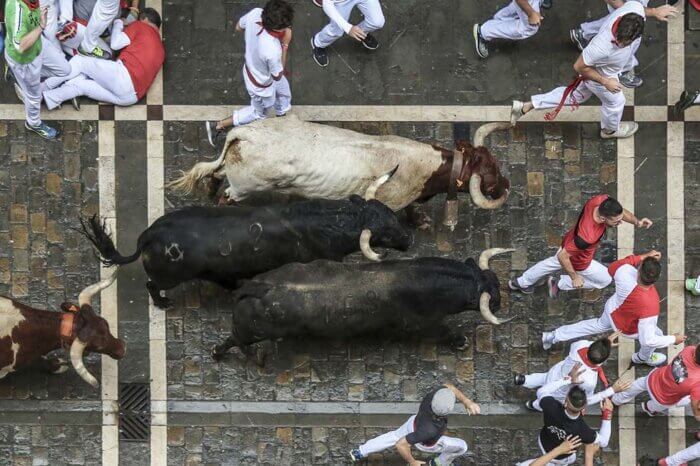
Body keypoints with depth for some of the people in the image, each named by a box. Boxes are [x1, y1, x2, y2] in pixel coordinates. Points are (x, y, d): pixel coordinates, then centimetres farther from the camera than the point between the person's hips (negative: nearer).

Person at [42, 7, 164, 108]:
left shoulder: (142, 26, 12)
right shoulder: (160, 48, 32)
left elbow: (115, 44, 3)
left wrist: (118, 23, 22)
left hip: (125, 74, -7)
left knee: (80, 61, 5)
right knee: (80, 83, 10)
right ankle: (48, 99, -10)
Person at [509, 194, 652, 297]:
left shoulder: (601, 200, -33)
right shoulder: (588, 237, -49)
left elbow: (621, 211, -9)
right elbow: (563, 256, -35)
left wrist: (637, 222, -25)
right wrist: (574, 277, -21)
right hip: (578, 261, -7)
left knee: (553, 263, 35)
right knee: (605, 279, 20)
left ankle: (521, 283, 59)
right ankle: (559, 284, 31)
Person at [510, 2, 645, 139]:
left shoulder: (636, 8, -37)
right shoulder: (602, 47, -49)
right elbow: (579, 67, -29)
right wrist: (605, 82, -21)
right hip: (598, 74, -6)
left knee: (577, 94, 28)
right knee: (615, 102, 23)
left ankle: (525, 106, 39)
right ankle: (610, 129, 59)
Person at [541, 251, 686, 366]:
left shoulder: (625, 274, -40)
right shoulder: (650, 307, -47)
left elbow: (613, 267, -13)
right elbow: (648, 340, -35)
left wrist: (643, 257, -16)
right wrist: (673, 339, -20)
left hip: (612, 309, 4)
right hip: (627, 328, -4)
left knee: (599, 325, 36)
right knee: (657, 334, 25)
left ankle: (552, 336, 46)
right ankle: (643, 358, 56)